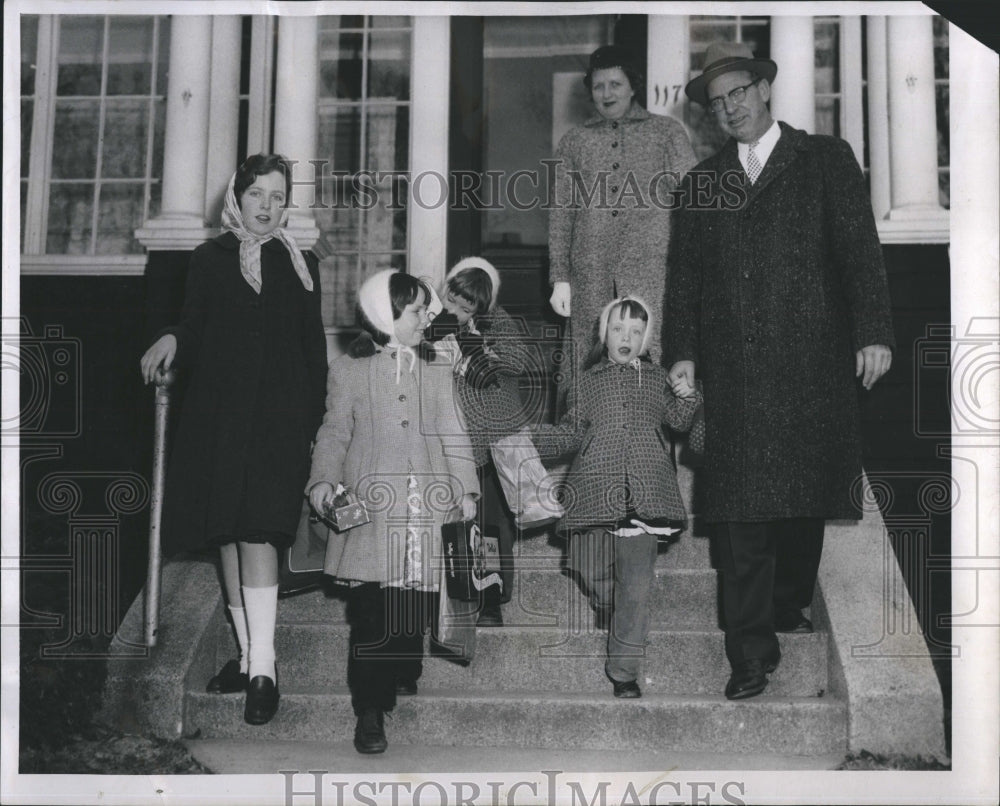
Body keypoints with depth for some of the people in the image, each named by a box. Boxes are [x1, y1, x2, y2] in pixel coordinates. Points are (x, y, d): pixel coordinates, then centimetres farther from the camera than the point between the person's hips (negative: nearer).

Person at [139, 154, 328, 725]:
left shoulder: (301, 266, 11)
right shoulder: (210, 261, 12)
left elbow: (315, 351, 10)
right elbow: (194, 336, 9)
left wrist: (314, 422, 3)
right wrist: (171, 341, -14)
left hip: (279, 418, -2)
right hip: (218, 414, 2)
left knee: (257, 532, -15)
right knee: (229, 537, 6)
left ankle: (263, 670, -15)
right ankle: (249, 654, 17)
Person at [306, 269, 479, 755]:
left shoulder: (437, 368, 15)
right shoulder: (348, 369, 7)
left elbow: (453, 434, 14)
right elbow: (334, 432, 7)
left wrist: (465, 488, 5)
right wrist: (323, 482, -8)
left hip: (426, 506, 2)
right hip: (371, 508, -2)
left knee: (416, 612, 0)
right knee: (371, 614, -5)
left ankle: (405, 686, 18)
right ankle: (370, 711, 1)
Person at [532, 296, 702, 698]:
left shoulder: (656, 377, 14)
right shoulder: (588, 382, 14)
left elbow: (678, 420, 12)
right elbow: (571, 432, 15)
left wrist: (687, 395, -6)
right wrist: (535, 434, 2)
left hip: (644, 491, -1)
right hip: (595, 490, 1)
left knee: (636, 582, -4)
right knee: (592, 572, 5)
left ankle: (623, 668, 4)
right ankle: (615, 620, 38)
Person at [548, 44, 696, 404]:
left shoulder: (666, 132, 13)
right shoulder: (574, 142, 18)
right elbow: (560, 214, 16)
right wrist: (560, 279, 7)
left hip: (651, 270, -2)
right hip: (591, 276, 2)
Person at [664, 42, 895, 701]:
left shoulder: (826, 160, 8)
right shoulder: (703, 182, 16)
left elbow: (860, 249, -1)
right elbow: (684, 275, 13)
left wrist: (874, 332, -12)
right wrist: (683, 351, 1)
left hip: (811, 365, -1)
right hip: (732, 369, 1)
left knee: (804, 498, 8)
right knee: (740, 511, -4)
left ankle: (788, 605, 29)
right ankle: (752, 652, 1)